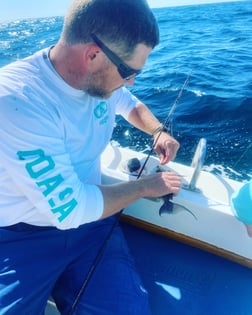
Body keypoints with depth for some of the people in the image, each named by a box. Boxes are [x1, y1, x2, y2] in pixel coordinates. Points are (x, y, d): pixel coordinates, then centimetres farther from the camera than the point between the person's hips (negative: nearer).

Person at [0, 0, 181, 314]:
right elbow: (70, 209, -24)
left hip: (89, 218, 5)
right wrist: (145, 186, -11)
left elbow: (133, 105, 20)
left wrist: (159, 132, 0)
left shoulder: (102, 77, -4)